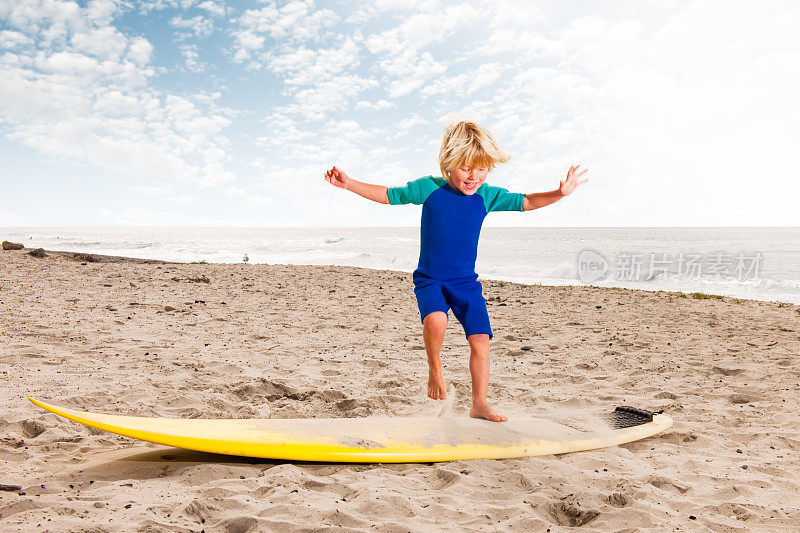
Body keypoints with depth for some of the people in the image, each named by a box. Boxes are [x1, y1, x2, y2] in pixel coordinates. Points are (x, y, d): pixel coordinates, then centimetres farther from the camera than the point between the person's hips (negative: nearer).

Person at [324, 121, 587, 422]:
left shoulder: (487, 196, -1)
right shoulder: (429, 188, -8)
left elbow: (525, 203, 6)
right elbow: (387, 195, 0)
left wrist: (560, 193, -8)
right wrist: (349, 184, -7)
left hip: (466, 283, 3)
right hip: (429, 280, -3)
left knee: (480, 339, -4)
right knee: (435, 321, -32)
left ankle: (479, 405, 13)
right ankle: (434, 367, 0)